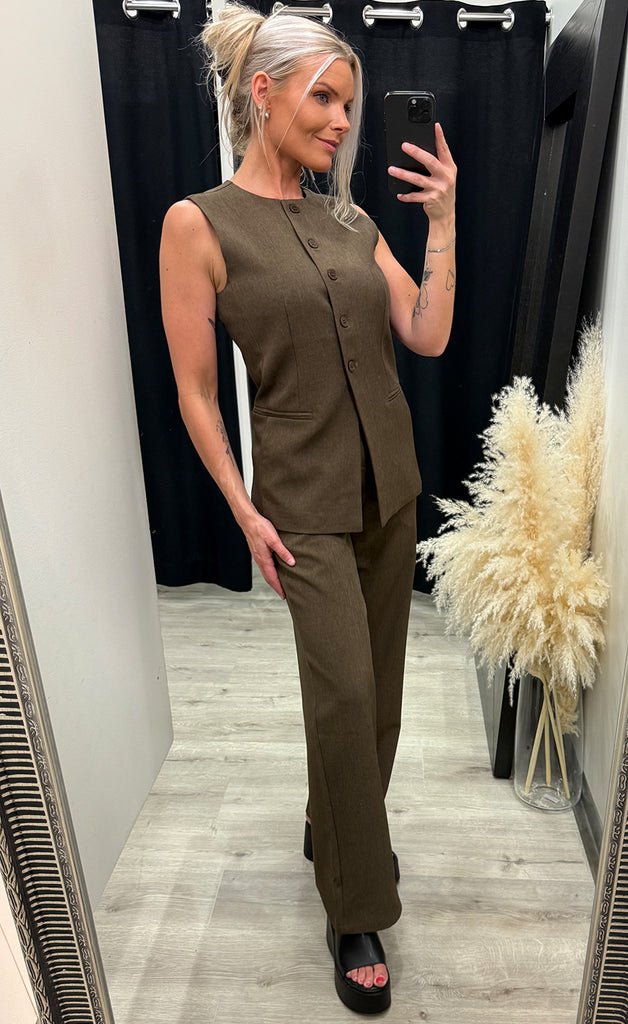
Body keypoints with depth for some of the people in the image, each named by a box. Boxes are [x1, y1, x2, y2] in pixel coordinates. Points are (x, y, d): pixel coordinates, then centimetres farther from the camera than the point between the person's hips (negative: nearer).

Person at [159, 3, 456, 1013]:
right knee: (344, 692, -8)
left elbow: (428, 336, 3)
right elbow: (195, 391, -7)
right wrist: (246, 513, -9)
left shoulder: (352, 220, 9)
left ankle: (334, 824, 40)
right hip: (306, 498, -6)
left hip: (391, 484, 6)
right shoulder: (198, 223, -7)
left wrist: (443, 221, -3)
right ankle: (356, 912, 17)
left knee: (378, 684, 14)